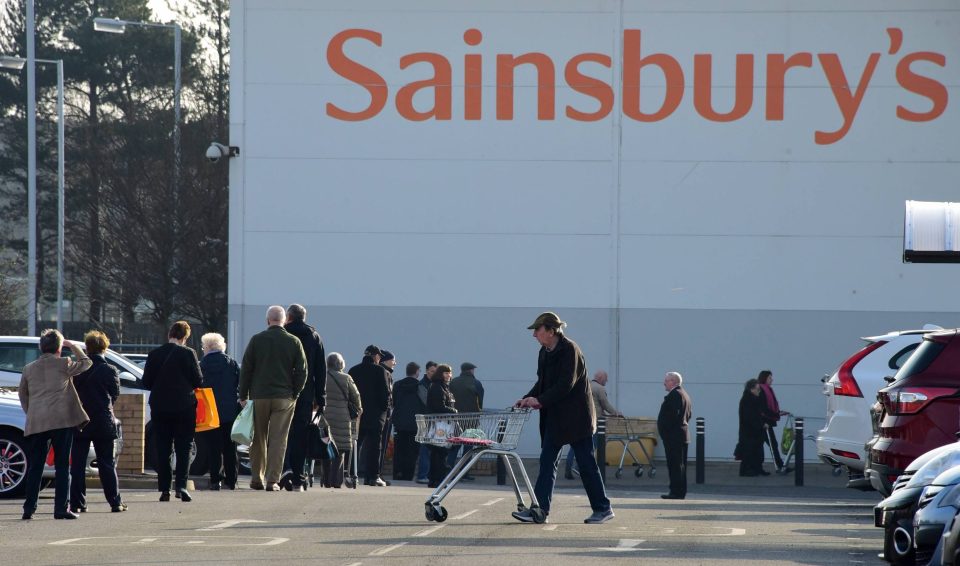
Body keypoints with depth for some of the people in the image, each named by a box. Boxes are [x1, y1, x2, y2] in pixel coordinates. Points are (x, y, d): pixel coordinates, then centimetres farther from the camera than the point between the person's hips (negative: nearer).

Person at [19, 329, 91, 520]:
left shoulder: (28, 369, 11)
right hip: (61, 421, -3)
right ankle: (61, 508, -4)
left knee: (35, 467, 7)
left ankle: (29, 509, 5)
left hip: (35, 423, 3)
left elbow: (22, 394, 21)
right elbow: (85, 363, 17)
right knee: (62, 466, 1)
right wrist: (72, 346, 26)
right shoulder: (64, 364, 0)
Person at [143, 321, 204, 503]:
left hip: (159, 407, 2)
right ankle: (181, 485, -9)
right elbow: (198, 381, -5)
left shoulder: (154, 355, 0)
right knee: (183, 447, 3)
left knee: (162, 449, 7)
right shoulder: (188, 353, -8)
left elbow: (146, 383, 4)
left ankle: (164, 489, 4)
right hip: (184, 406, -2)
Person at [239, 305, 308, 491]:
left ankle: (257, 479, 15)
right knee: (278, 439, 0)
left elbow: (245, 369, 1)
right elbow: (302, 371, 1)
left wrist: (243, 396, 6)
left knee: (258, 439, 11)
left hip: (259, 396, 0)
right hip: (284, 397, 0)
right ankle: (272, 480, -7)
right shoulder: (293, 342, 0)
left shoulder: (256, 340, 0)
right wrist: (294, 394, 9)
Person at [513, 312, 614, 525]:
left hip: (575, 417, -8)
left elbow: (566, 385, -21)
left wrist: (540, 400, -25)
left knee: (586, 463, -2)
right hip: (555, 417, 8)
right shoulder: (545, 353, 10)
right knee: (547, 461, 1)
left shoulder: (570, 350, -15)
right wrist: (527, 399, -2)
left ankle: (603, 508, 7)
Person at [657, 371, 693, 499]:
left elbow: (672, 415, -23)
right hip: (683, 435, 11)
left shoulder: (674, 395, -15)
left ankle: (676, 491, -11)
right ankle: (680, 491, 16)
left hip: (673, 436, -11)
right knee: (680, 464, 12)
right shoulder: (684, 394, 19)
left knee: (674, 464, -9)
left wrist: (664, 430, -16)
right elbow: (689, 414, 23)